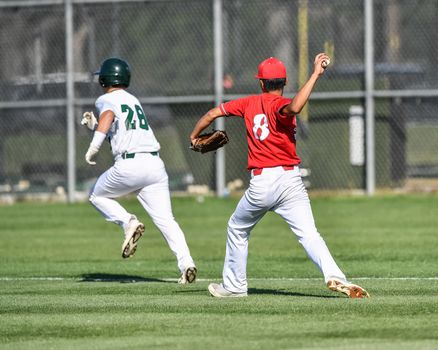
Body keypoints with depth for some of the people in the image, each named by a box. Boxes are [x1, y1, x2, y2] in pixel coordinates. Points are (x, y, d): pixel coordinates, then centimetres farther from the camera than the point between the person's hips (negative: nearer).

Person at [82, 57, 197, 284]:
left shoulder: (106, 100, 4)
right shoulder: (134, 101, 25)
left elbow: (108, 116, -20)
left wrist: (94, 146, -27)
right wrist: (95, 125, 30)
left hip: (128, 165, -6)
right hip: (155, 164, 6)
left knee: (97, 195, 20)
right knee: (165, 220, 0)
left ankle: (128, 223, -3)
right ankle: (186, 263, -19)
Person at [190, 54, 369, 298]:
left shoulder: (249, 103, 11)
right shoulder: (279, 105, -4)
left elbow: (213, 113, 18)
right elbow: (294, 108, -29)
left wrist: (194, 136, 35)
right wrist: (315, 75, -26)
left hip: (260, 184, 3)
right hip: (290, 180, -3)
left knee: (238, 229, 26)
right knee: (308, 233, -13)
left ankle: (234, 285, 31)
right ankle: (334, 276, -34)